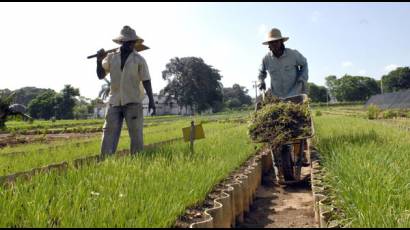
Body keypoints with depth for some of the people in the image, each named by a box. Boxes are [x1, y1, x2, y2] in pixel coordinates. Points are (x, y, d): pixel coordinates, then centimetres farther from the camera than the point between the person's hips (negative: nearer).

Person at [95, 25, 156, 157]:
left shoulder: (139, 59, 2)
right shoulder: (111, 57, 10)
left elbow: (146, 81, 1)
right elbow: (101, 75, 12)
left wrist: (151, 100, -7)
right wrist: (99, 61, -5)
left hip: (133, 102, -3)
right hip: (114, 102, 3)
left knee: (136, 134, 0)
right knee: (109, 133, -1)